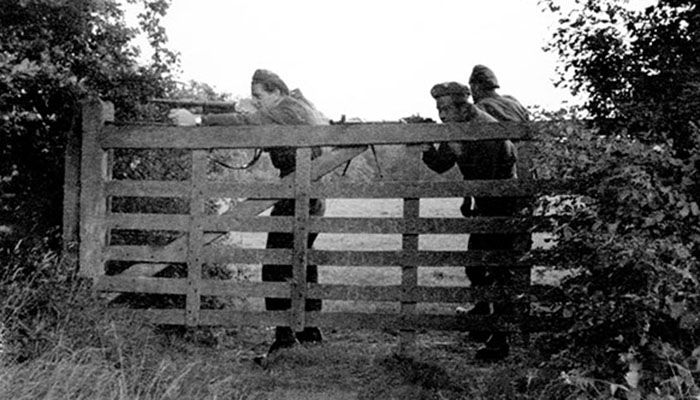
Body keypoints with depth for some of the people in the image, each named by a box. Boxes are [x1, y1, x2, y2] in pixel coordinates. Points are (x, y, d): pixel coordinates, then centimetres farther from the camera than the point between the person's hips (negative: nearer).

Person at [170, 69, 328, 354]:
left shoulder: (285, 109, -10)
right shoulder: (303, 108, 19)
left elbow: (244, 123, -21)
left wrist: (198, 121, -24)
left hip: (295, 200, -10)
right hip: (314, 201, 10)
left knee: (276, 269, -7)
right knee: (302, 265, 17)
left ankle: (285, 338, -6)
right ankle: (311, 332, 25)